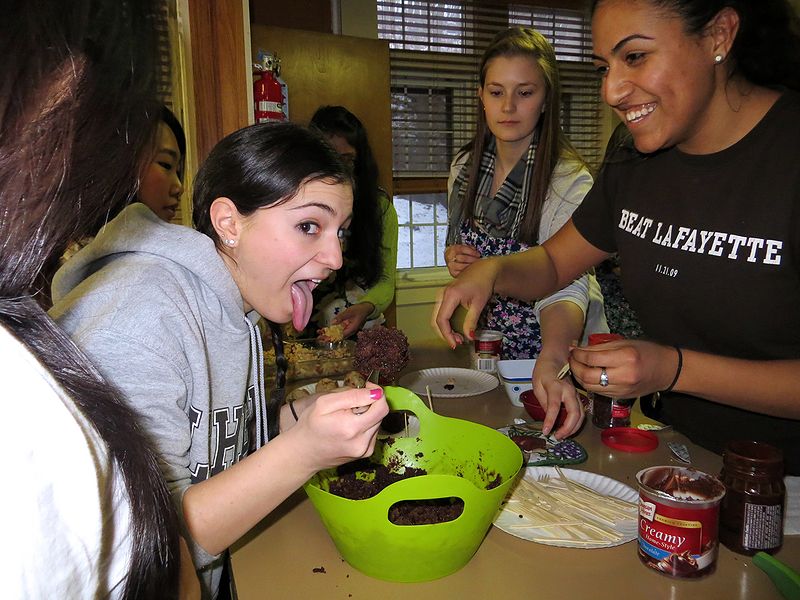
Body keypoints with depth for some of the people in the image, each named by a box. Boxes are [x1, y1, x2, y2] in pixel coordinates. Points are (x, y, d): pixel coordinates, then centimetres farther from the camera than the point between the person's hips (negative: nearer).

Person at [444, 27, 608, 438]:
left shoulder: (570, 180, -20)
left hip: (553, 357, -4)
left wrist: (551, 362, -50)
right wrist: (453, 258, -10)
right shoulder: (465, 168, -2)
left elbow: (566, 285, -32)